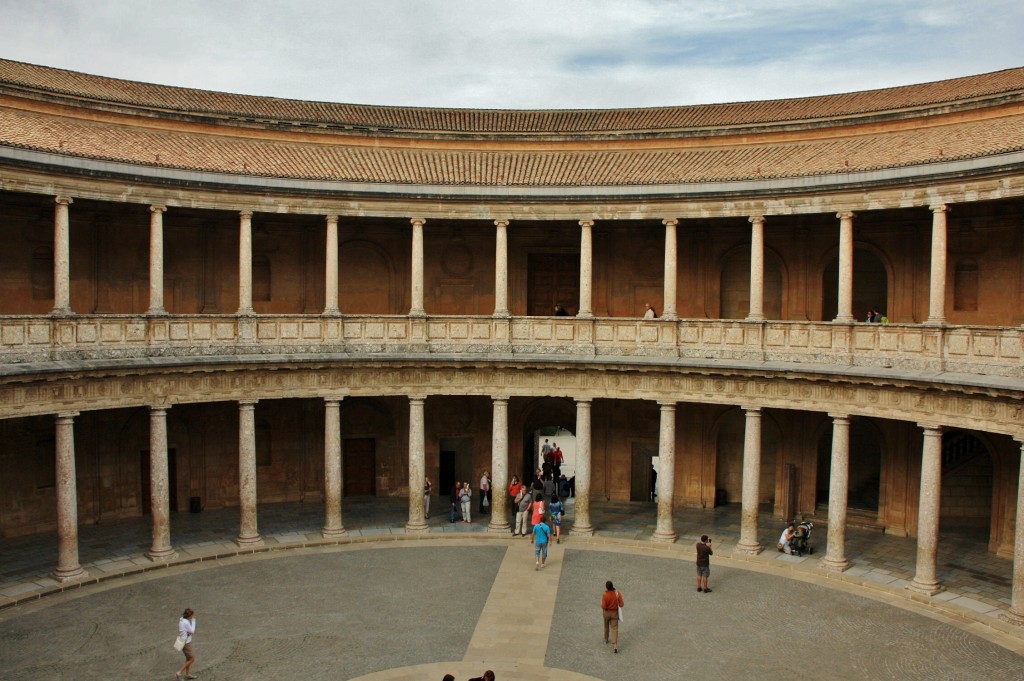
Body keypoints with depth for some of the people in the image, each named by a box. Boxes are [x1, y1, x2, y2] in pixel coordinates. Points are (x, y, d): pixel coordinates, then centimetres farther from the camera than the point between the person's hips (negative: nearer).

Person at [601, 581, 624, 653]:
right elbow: (621, 604, -13)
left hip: (606, 612, 0)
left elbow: (603, 606, -23)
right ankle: (614, 645, -12)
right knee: (614, 629, 2)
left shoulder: (605, 595, -24)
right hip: (614, 613, 0)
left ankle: (606, 639, 46)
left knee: (606, 626, 25)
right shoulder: (618, 594, -17)